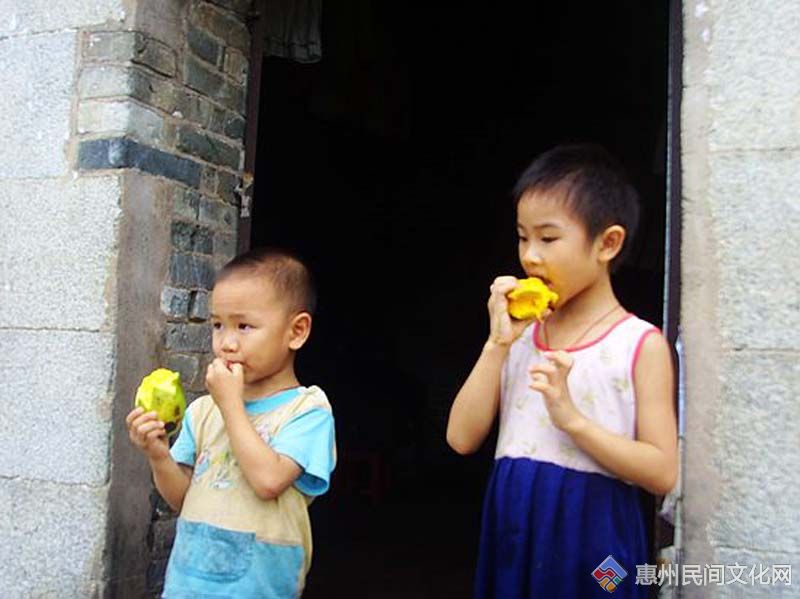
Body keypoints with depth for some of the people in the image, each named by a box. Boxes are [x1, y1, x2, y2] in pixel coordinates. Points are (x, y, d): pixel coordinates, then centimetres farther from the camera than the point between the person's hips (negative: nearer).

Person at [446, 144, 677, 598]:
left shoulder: (641, 344, -8)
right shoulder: (519, 335, 4)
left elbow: (662, 472, -11)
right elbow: (462, 439, -2)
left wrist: (571, 418, -21)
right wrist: (498, 343, -9)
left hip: (590, 536, -3)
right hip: (512, 531, 4)